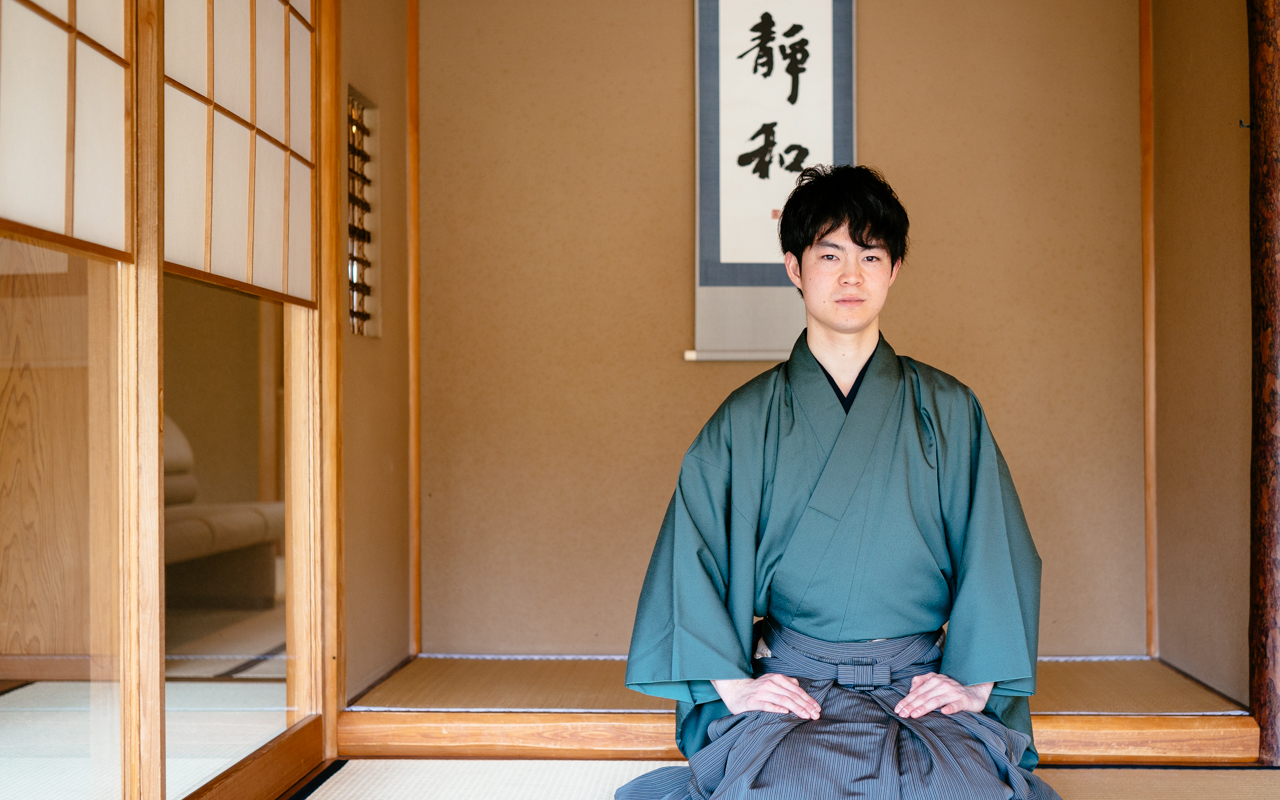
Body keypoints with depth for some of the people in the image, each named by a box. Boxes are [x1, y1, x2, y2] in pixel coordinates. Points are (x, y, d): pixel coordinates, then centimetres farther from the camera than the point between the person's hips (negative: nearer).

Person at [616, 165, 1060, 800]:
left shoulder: (948, 411, 8)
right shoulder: (746, 420, 6)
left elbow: (995, 551, 6)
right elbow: (691, 553, 3)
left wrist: (974, 678, -4)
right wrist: (733, 683, -6)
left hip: (921, 692, 1)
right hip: (789, 689, -1)